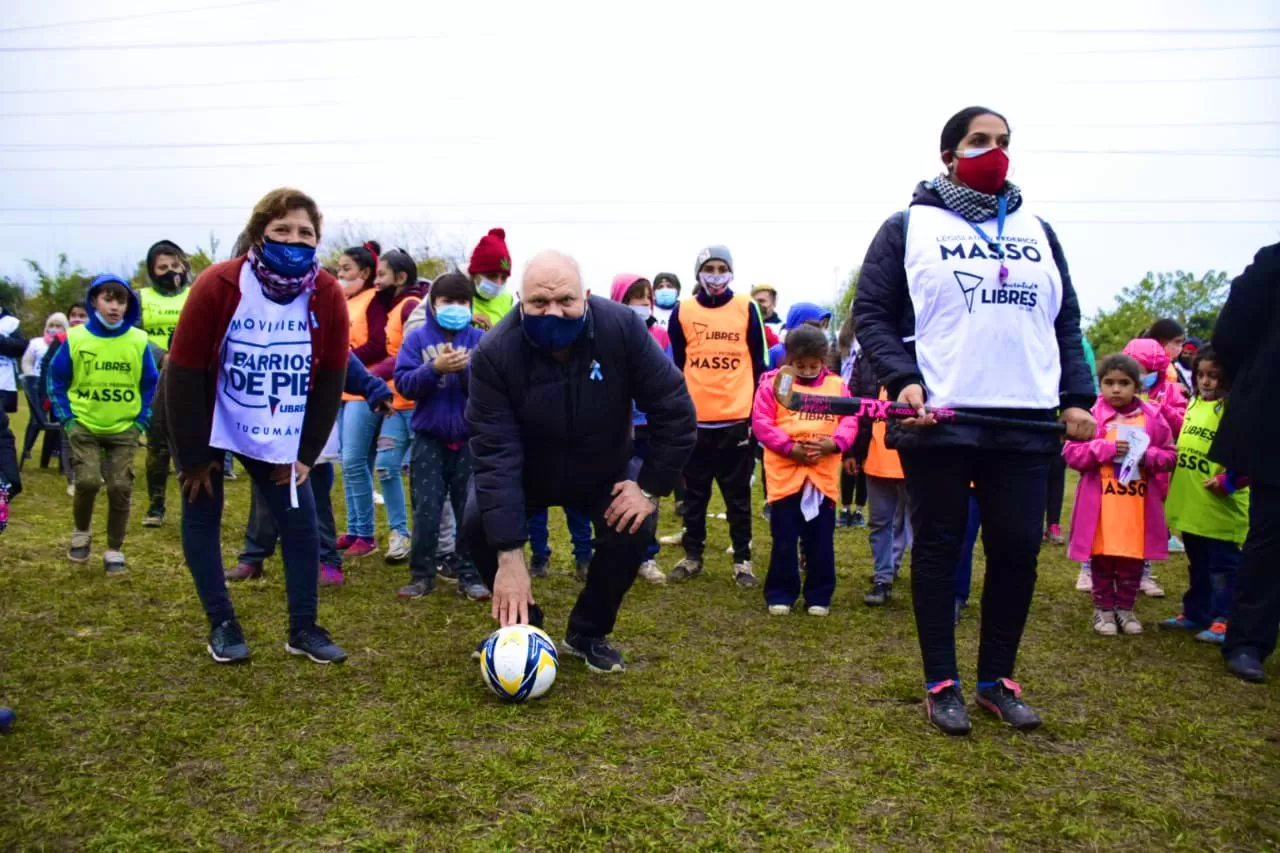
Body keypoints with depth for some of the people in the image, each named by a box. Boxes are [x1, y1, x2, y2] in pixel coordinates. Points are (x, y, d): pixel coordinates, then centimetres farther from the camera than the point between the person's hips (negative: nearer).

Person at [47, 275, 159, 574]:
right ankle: (81, 533, 17)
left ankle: (114, 551, 13)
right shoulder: (75, 338, -5)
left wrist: (141, 422, -1)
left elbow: (151, 385, 5)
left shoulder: (139, 340, -5)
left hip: (124, 430, 1)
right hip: (83, 427, 0)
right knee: (88, 481, -12)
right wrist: (66, 420, -2)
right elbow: (57, 381, 4)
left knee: (120, 488, -2)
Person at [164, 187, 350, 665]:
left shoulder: (328, 297, -15)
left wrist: (306, 454, -6)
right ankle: (222, 626, 17)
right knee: (202, 518, 2)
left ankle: (304, 629, 9)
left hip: (277, 434, 2)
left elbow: (331, 380, -6)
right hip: (208, 427, -2)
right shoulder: (216, 285, -23)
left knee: (301, 521, -2)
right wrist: (192, 457, -14)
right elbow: (186, 375, -18)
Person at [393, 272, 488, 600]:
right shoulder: (418, 338, 1)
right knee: (426, 511, 5)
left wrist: (465, 369, -23)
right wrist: (434, 368, -21)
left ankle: (470, 575, 16)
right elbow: (404, 383, -7)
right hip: (429, 439, 0)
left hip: (470, 440, 0)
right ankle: (422, 575, 16)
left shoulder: (479, 340, 1)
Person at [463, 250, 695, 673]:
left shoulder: (622, 328, -29)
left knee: (635, 526, -22)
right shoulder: (494, 353, -31)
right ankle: (526, 628, 4)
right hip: (527, 472, 0)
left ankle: (588, 633, 4)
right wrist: (509, 556, -39)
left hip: (605, 468, 1)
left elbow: (674, 410, -21)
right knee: (478, 524, -22)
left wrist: (651, 488, -22)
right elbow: (495, 455, -35)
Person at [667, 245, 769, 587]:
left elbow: (759, 363, 4)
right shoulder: (682, 311, 3)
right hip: (694, 418, 1)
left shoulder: (747, 309, 1)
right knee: (695, 492, 11)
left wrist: (758, 411, 2)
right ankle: (692, 555, 22)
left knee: (738, 493, 7)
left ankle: (743, 560, 16)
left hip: (737, 417, -1)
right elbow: (674, 365, 10)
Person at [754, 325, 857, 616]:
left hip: (824, 475, 2)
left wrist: (834, 443, -17)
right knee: (784, 540, 6)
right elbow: (761, 422, -6)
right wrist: (789, 447, -16)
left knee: (821, 540, 9)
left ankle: (819, 595, 21)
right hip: (785, 473, -2)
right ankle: (780, 594, 18)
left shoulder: (837, 386, 6)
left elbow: (850, 421, 2)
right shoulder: (773, 383, -1)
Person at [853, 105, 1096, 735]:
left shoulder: (1036, 230, 18)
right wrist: (902, 379, -15)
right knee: (938, 552, 4)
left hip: (1026, 421, 4)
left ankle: (997, 678, 24)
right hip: (937, 421, -4)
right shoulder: (909, 226, 5)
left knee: (1017, 551, 6)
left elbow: (1065, 322, 18)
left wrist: (1077, 397, 6)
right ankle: (942, 685, 17)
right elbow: (871, 313, 0)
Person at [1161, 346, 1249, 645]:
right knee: (1197, 565, 19)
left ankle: (1223, 621, 10)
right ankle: (1194, 613, 30)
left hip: (1221, 508, -8)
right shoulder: (1193, 404, 11)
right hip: (1190, 506, 8)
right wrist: (1173, 485, 18)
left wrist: (1227, 481, -23)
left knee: (1223, 567, 3)